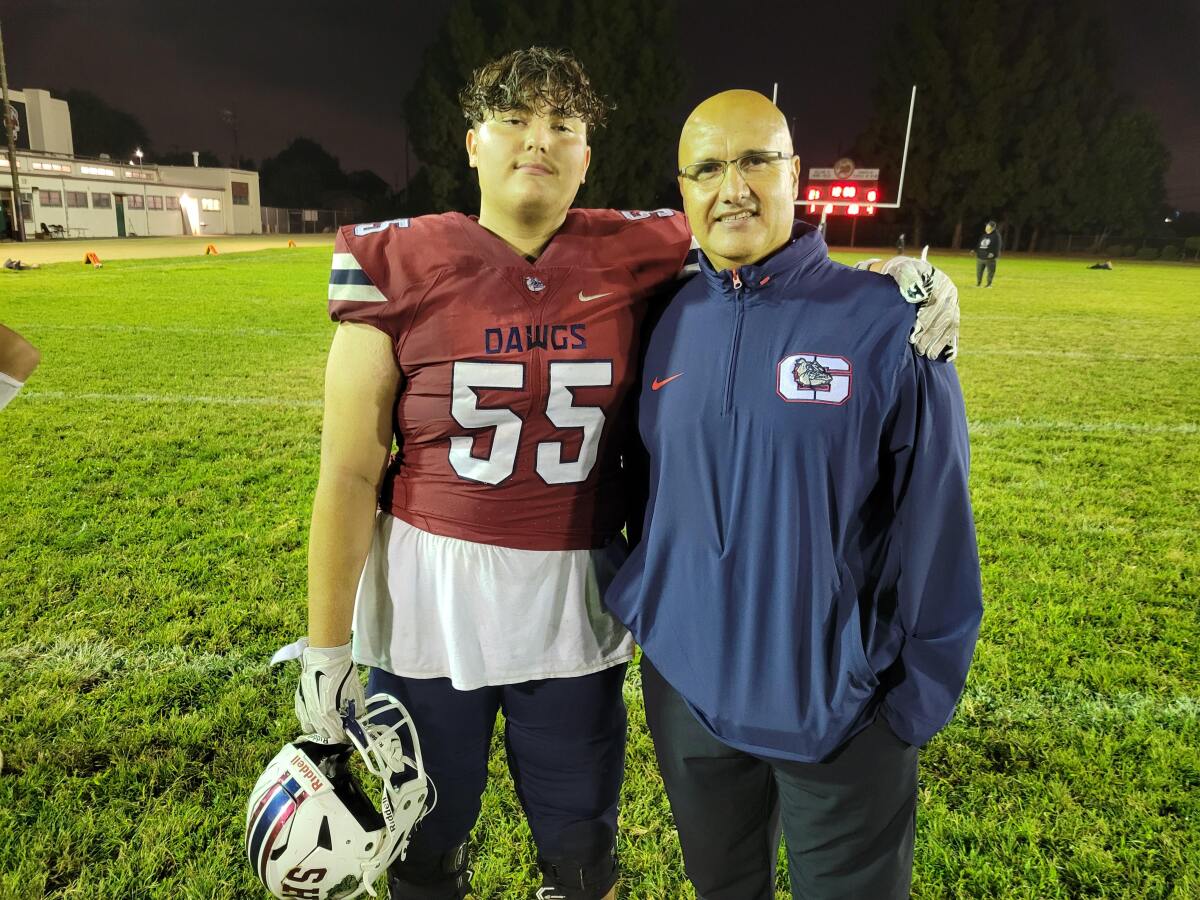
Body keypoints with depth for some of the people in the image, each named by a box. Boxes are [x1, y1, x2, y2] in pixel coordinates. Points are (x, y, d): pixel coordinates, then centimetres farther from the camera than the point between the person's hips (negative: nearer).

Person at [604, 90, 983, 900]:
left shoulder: (887, 322, -13)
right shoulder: (667, 324, -2)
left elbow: (933, 527, -9)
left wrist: (915, 703, -6)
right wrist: (636, 608, 5)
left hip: (837, 707, -3)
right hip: (686, 689, 4)